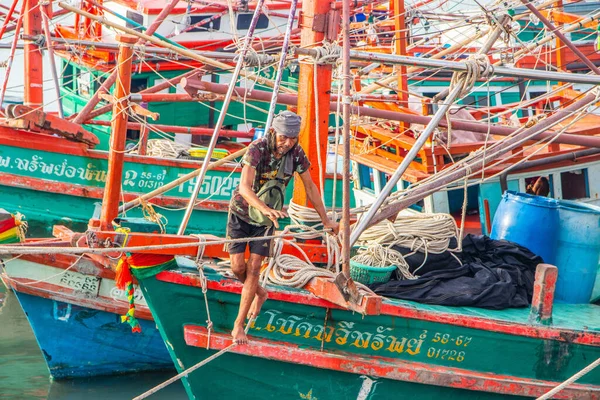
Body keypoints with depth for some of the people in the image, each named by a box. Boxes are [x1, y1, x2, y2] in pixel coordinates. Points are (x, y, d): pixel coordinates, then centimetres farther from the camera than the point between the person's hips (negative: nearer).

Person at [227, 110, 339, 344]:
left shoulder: (296, 153, -14)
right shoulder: (257, 148, -27)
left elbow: (310, 187, 1)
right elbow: (245, 187, -38)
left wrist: (326, 220, 5)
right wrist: (266, 209, -55)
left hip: (266, 217, 2)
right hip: (241, 211, -2)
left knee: (253, 268, -7)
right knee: (238, 267, -3)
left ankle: (238, 325, 1)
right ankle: (259, 294, 31)